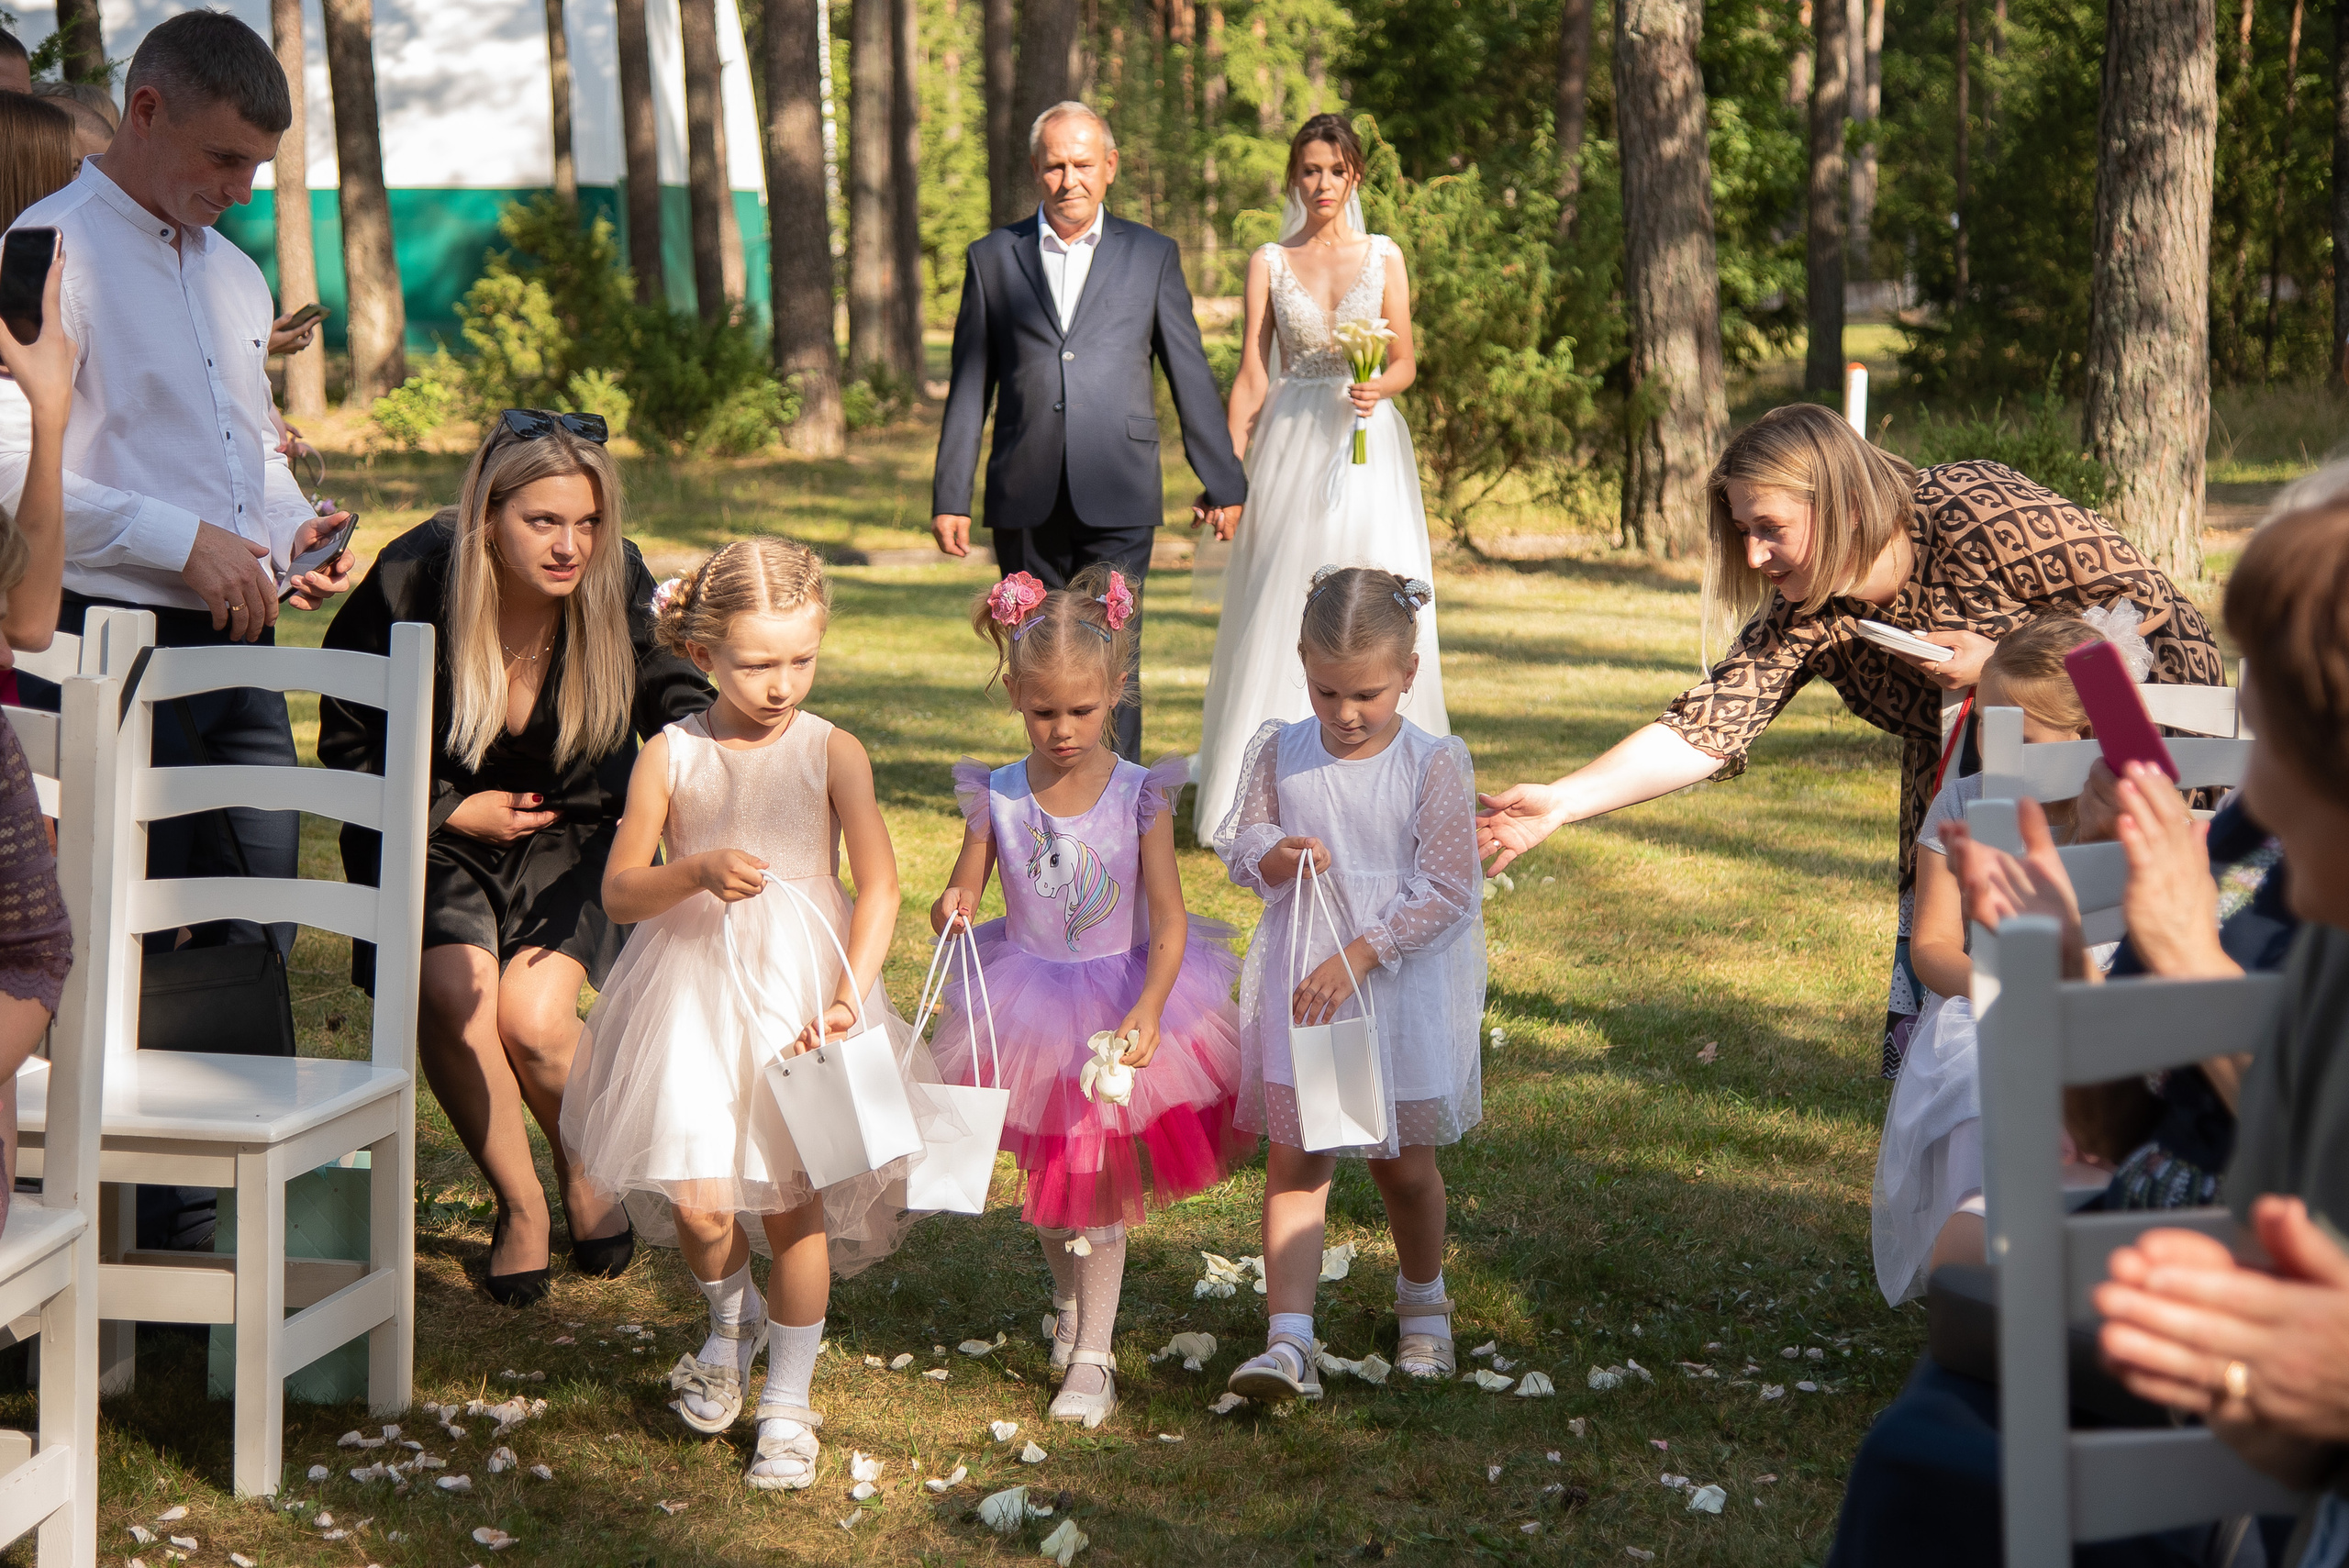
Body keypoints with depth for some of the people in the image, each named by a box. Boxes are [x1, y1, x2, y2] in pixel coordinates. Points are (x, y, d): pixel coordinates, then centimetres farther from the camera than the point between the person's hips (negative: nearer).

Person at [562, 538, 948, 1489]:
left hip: (798, 987, 0)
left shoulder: (831, 753, -3)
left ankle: (788, 1402, 16)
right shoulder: (670, 757, -2)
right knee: (699, 1203, -6)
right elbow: (619, 893, -2)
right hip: (695, 989, 0)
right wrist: (697, 872, -21)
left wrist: (849, 996, -19)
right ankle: (730, 1322, 29)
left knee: (792, 1201, 0)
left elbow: (878, 884, -7)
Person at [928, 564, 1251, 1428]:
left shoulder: (1140, 795, -15)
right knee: (1047, 1176, 17)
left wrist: (1148, 1010, -31)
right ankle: (1069, 1301, 44)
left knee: (1102, 1177, 3)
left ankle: (1093, 1354, 11)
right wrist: (952, 910, -27)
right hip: (1028, 1008, 2)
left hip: (1124, 1001, -2)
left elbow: (1168, 920, -17)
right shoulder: (998, 796, -10)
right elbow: (963, 892, -2)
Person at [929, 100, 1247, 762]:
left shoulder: (1152, 256, 7)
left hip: (1117, 502, -2)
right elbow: (968, 388, 9)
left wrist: (1222, 480, 9)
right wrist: (950, 495, 4)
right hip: (1026, 504, 2)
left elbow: (1190, 376, 10)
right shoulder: (993, 259, 9)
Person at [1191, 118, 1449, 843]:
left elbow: (1405, 363, 7)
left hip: (1368, 445, 0)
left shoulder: (1384, 257, 8)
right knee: (1283, 612, -4)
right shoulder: (1270, 262, 8)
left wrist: (1377, 387, -16)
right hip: (1291, 447, 0)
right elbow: (1251, 375, 3)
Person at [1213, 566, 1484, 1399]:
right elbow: (1239, 841, 9)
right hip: (1298, 986, 2)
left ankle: (1423, 1302, 38)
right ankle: (1289, 1339, -5)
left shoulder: (1435, 767, -10)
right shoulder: (1280, 753, 0)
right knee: (1293, 1160, -3)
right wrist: (1272, 857, -16)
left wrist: (1358, 956, -19)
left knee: (1405, 1165, 12)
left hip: (1401, 992, -2)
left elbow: (1448, 892, -12)